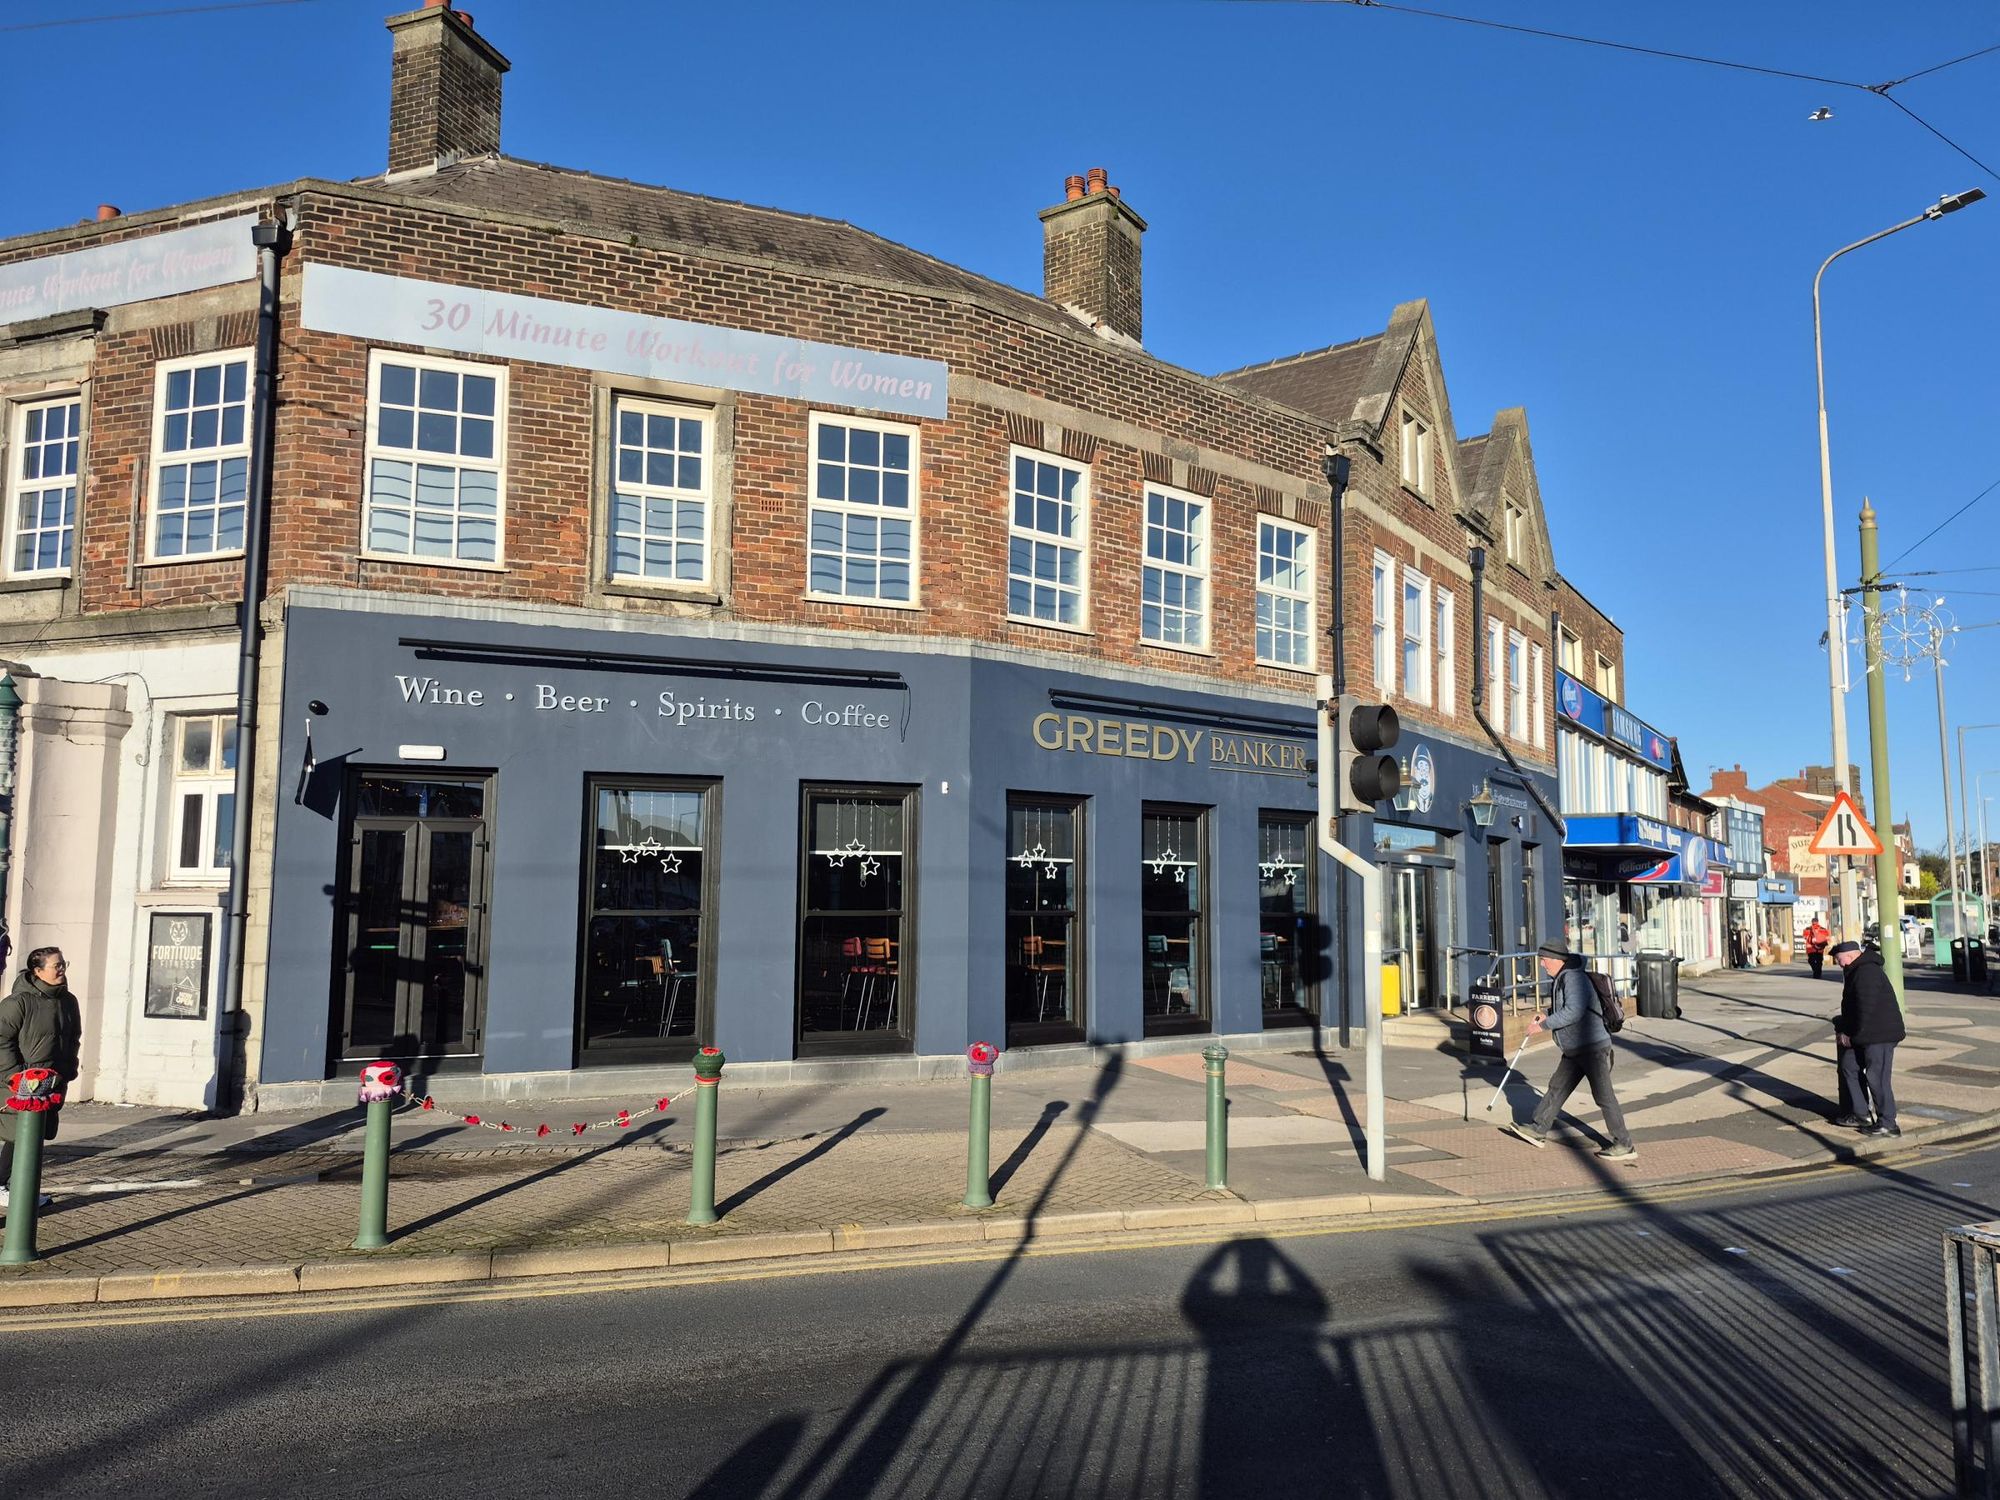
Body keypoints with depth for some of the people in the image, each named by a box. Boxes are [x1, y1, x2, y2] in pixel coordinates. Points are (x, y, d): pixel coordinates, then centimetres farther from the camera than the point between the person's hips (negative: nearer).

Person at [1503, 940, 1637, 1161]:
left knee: (1603, 1096, -5)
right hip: (1574, 1050, 10)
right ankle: (1538, 1130, 21)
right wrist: (1546, 1017, 6)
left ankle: (1625, 1146, 3)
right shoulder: (1559, 980, 13)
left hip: (1593, 1047, -10)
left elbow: (1574, 1011, -29)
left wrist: (1543, 1025, -21)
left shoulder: (1574, 978, -19)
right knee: (1557, 1088, 13)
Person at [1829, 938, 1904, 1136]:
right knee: (1849, 1066, 14)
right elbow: (1852, 1006, 23)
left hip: (1880, 1033, -11)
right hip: (1866, 1034, 11)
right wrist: (1844, 1028, 14)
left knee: (1876, 1077, -7)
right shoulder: (1856, 971, 15)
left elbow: (1866, 1010, -23)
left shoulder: (1867, 973, -21)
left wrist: (1853, 1035, -15)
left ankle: (1887, 1123, 1)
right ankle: (1859, 1114, 22)